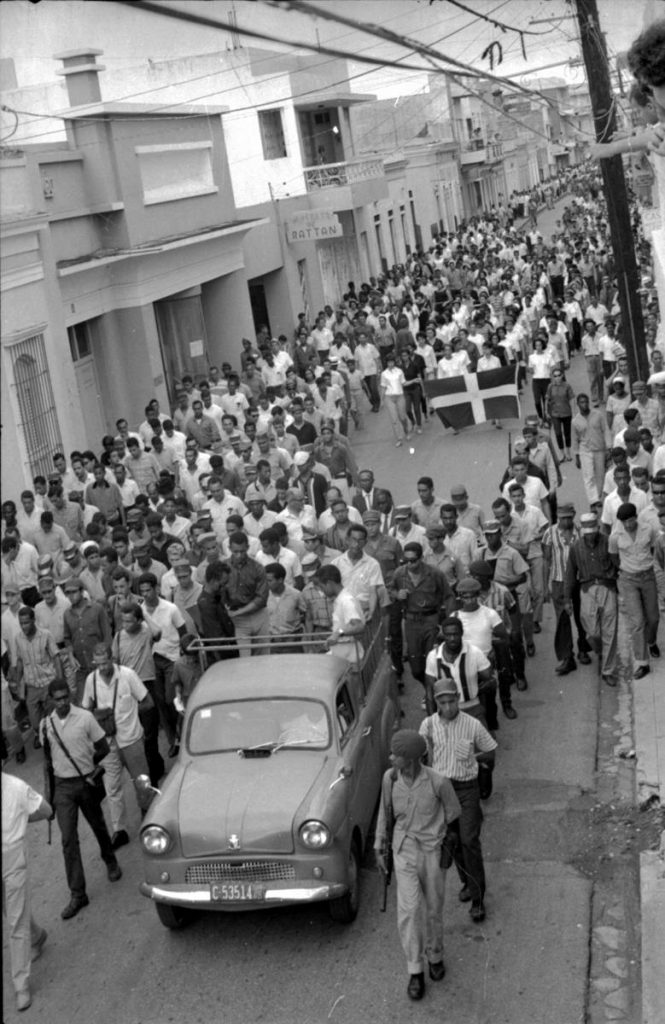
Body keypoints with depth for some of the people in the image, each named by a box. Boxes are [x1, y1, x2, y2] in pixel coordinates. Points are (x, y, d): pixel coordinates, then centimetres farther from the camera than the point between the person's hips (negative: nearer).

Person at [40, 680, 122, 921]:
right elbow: (48, 756, 12)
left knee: (98, 826, 17)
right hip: (63, 786, 1)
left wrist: (85, 764, -1)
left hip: (86, 782, -1)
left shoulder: (85, 717, -10)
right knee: (68, 839, -4)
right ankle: (77, 894, 0)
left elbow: (103, 748, -2)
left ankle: (110, 862, 47)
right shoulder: (46, 724, -2)